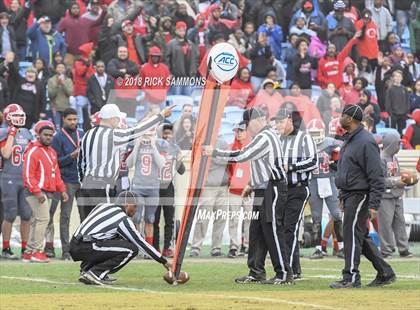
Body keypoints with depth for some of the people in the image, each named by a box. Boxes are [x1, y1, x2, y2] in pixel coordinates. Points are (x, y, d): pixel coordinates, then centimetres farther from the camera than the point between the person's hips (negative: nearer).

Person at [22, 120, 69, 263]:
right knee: (43, 219, -15)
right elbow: (28, 175, -16)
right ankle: (37, 251, -12)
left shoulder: (52, 152, 18)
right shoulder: (33, 152, -11)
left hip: (49, 192, 9)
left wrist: (62, 190, 17)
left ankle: (29, 252, 13)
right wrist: (37, 192, -22)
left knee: (37, 221, 10)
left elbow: (56, 173, 25)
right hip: (36, 192, -9)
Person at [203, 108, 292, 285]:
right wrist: (252, 185, 19)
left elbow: (241, 156, -19)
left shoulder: (265, 137, -15)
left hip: (273, 191, -11)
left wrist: (215, 153, -13)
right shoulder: (264, 137, 19)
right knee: (256, 231, 10)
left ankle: (284, 274, -8)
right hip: (263, 191, 11)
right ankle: (256, 273, 13)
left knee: (272, 231, -10)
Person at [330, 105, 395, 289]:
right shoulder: (348, 140, 14)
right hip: (350, 196, 10)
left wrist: (374, 205, -22)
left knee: (352, 234, -9)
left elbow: (377, 177, -19)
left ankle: (351, 278, -5)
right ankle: (385, 273, 18)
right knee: (361, 237, 12)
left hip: (360, 196, -10)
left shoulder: (366, 142, -17)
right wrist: (343, 197, 20)